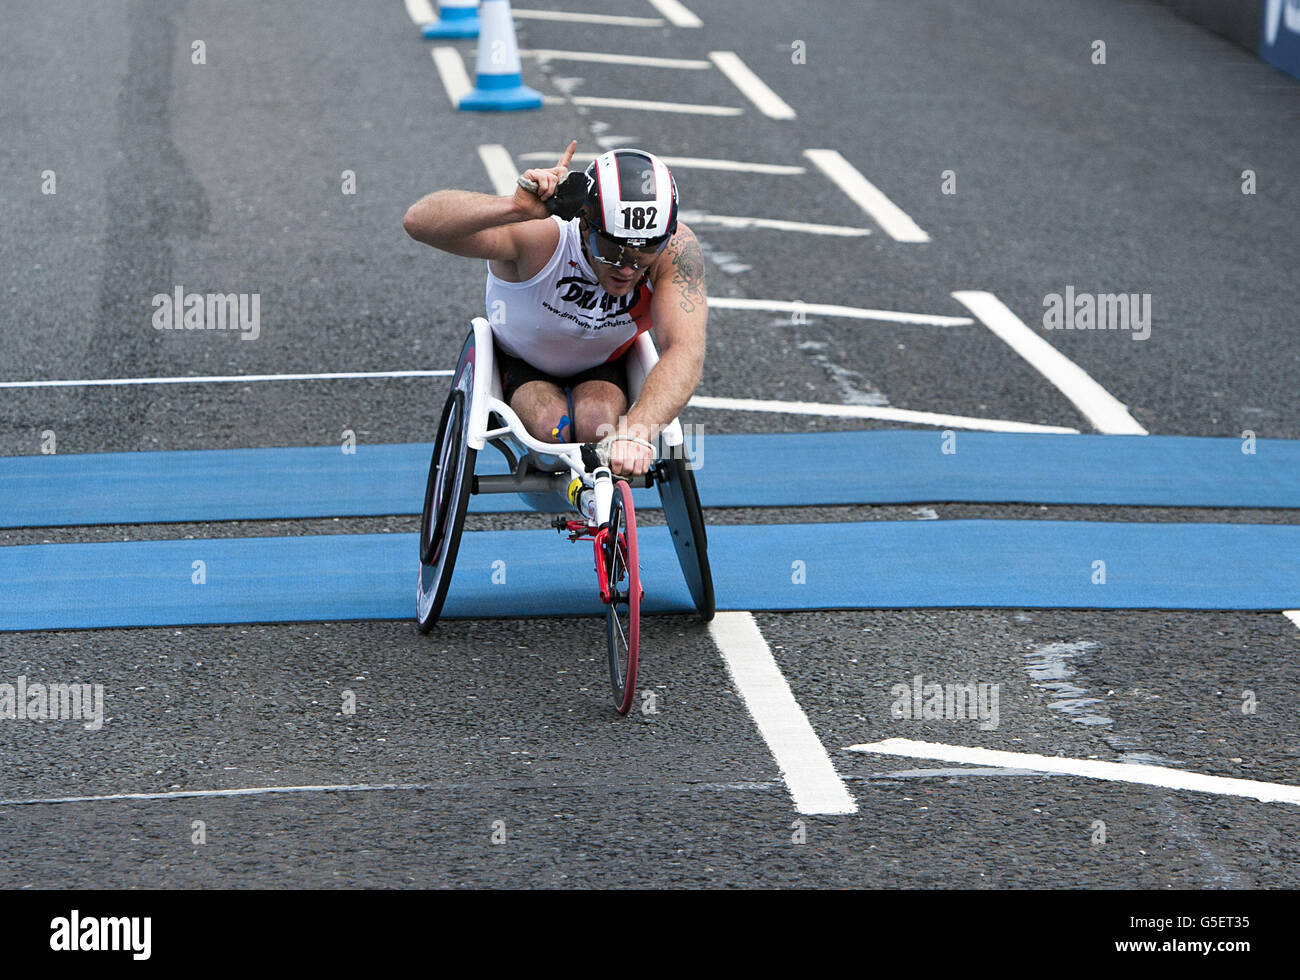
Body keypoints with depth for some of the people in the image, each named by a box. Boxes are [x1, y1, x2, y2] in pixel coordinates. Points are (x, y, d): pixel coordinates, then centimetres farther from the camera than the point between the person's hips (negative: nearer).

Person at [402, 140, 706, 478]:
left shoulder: (674, 247, -31)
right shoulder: (541, 234, -37)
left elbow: (685, 353, -43)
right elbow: (419, 221, -48)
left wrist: (637, 429, -61)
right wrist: (515, 208, -64)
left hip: (602, 368, 1)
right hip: (520, 365, -1)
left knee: (598, 423, -31)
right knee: (552, 426, -32)